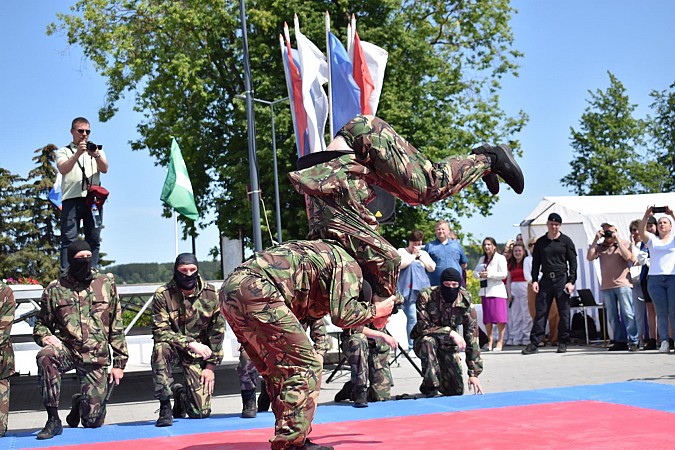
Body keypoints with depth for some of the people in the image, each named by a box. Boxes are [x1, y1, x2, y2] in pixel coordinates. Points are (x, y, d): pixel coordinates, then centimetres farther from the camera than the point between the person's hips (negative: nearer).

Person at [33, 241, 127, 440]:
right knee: (45, 356, -37)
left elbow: (117, 326, 5)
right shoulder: (55, 289, 1)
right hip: (67, 350, 0)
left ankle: (79, 404, 38)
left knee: (93, 422, -2)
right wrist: (45, 337, -13)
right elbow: (41, 324, 11)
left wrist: (119, 362, 2)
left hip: (96, 358, 0)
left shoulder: (107, 283, 3)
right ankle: (53, 420, -23)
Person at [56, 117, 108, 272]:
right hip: (72, 199, -2)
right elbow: (63, 169, -5)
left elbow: (104, 169, 3)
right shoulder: (64, 151, 17)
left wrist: (96, 155, -17)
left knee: (94, 239, -2)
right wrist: (78, 154, -20)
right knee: (68, 238, -10)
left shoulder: (97, 150, 23)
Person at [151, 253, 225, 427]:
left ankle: (181, 394, 31)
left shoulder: (211, 294, -8)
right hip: (174, 349, -1)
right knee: (160, 348, -39)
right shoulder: (163, 295, -15)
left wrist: (211, 365, -3)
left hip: (199, 354, 1)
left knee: (200, 413, -8)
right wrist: (190, 344, -31)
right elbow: (160, 331, -20)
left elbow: (218, 331, -2)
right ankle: (165, 407, -23)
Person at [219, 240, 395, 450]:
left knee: (278, 370, 17)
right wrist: (375, 311, 12)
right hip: (254, 291, -10)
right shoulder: (349, 265, 5)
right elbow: (343, 315, -8)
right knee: (305, 365, -3)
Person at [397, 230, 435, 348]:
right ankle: (412, 346, -13)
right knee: (412, 317, -14)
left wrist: (420, 256, 2)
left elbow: (432, 268, 9)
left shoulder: (424, 254, 21)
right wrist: (413, 255, -3)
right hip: (410, 291, -5)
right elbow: (401, 264, -11)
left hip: (423, 289, 5)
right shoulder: (401, 251, 8)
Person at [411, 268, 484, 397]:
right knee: (428, 340, -38)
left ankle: (438, 377, 31)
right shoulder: (426, 297, -24)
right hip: (423, 343, -3)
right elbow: (423, 327, -27)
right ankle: (430, 389, -24)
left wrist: (474, 374, -19)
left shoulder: (465, 301, -16)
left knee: (457, 391, -3)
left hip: (448, 346, 3)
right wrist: (450, 333, -37)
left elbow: (472, 337, -16)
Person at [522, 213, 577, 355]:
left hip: (561, 279, -2)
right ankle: (534, 343, -2)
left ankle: (563, 342, 10)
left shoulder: (566, 241, 3)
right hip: (545, 279, 2)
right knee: (540, 311, -1)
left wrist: (571, 281, -7)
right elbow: (536, 262, 13)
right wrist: (534, 280, 2)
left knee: (564, 312, 1)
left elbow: (573, 262, 1)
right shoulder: (540, 242, 11)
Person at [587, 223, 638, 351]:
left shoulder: (624, 243, 8)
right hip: (606, 286, 4)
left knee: (628, 313, -8)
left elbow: (628, 257, -9)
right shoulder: (600, 247, 14)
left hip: (623, 284, -3)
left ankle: (633, 341, -7)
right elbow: (590, 257, 0)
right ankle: (620, 341, 10)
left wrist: (617, 240, -7)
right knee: (612, 316, 4)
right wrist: (596, 239, -1)